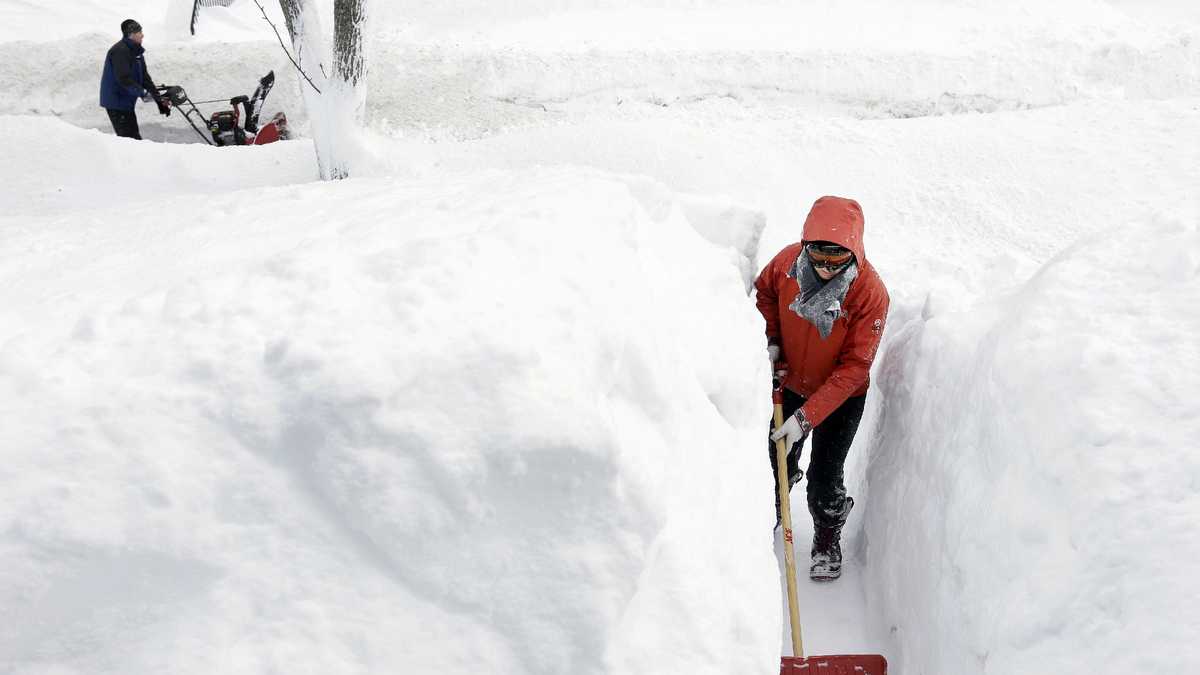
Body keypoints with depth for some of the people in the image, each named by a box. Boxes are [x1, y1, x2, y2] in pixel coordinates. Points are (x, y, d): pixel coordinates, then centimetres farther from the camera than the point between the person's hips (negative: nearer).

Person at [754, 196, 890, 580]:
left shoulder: (871, 293, -30)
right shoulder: (788, 261, -21)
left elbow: (854, 368, -27)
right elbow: (764, 292, 4)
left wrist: (807, 416, -31)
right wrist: (769, 339, -10)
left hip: (841, 396, -3)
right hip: (789, 384, 3)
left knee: (824, 482, 0)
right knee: (777, 466, 12)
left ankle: (828, 541, 32)